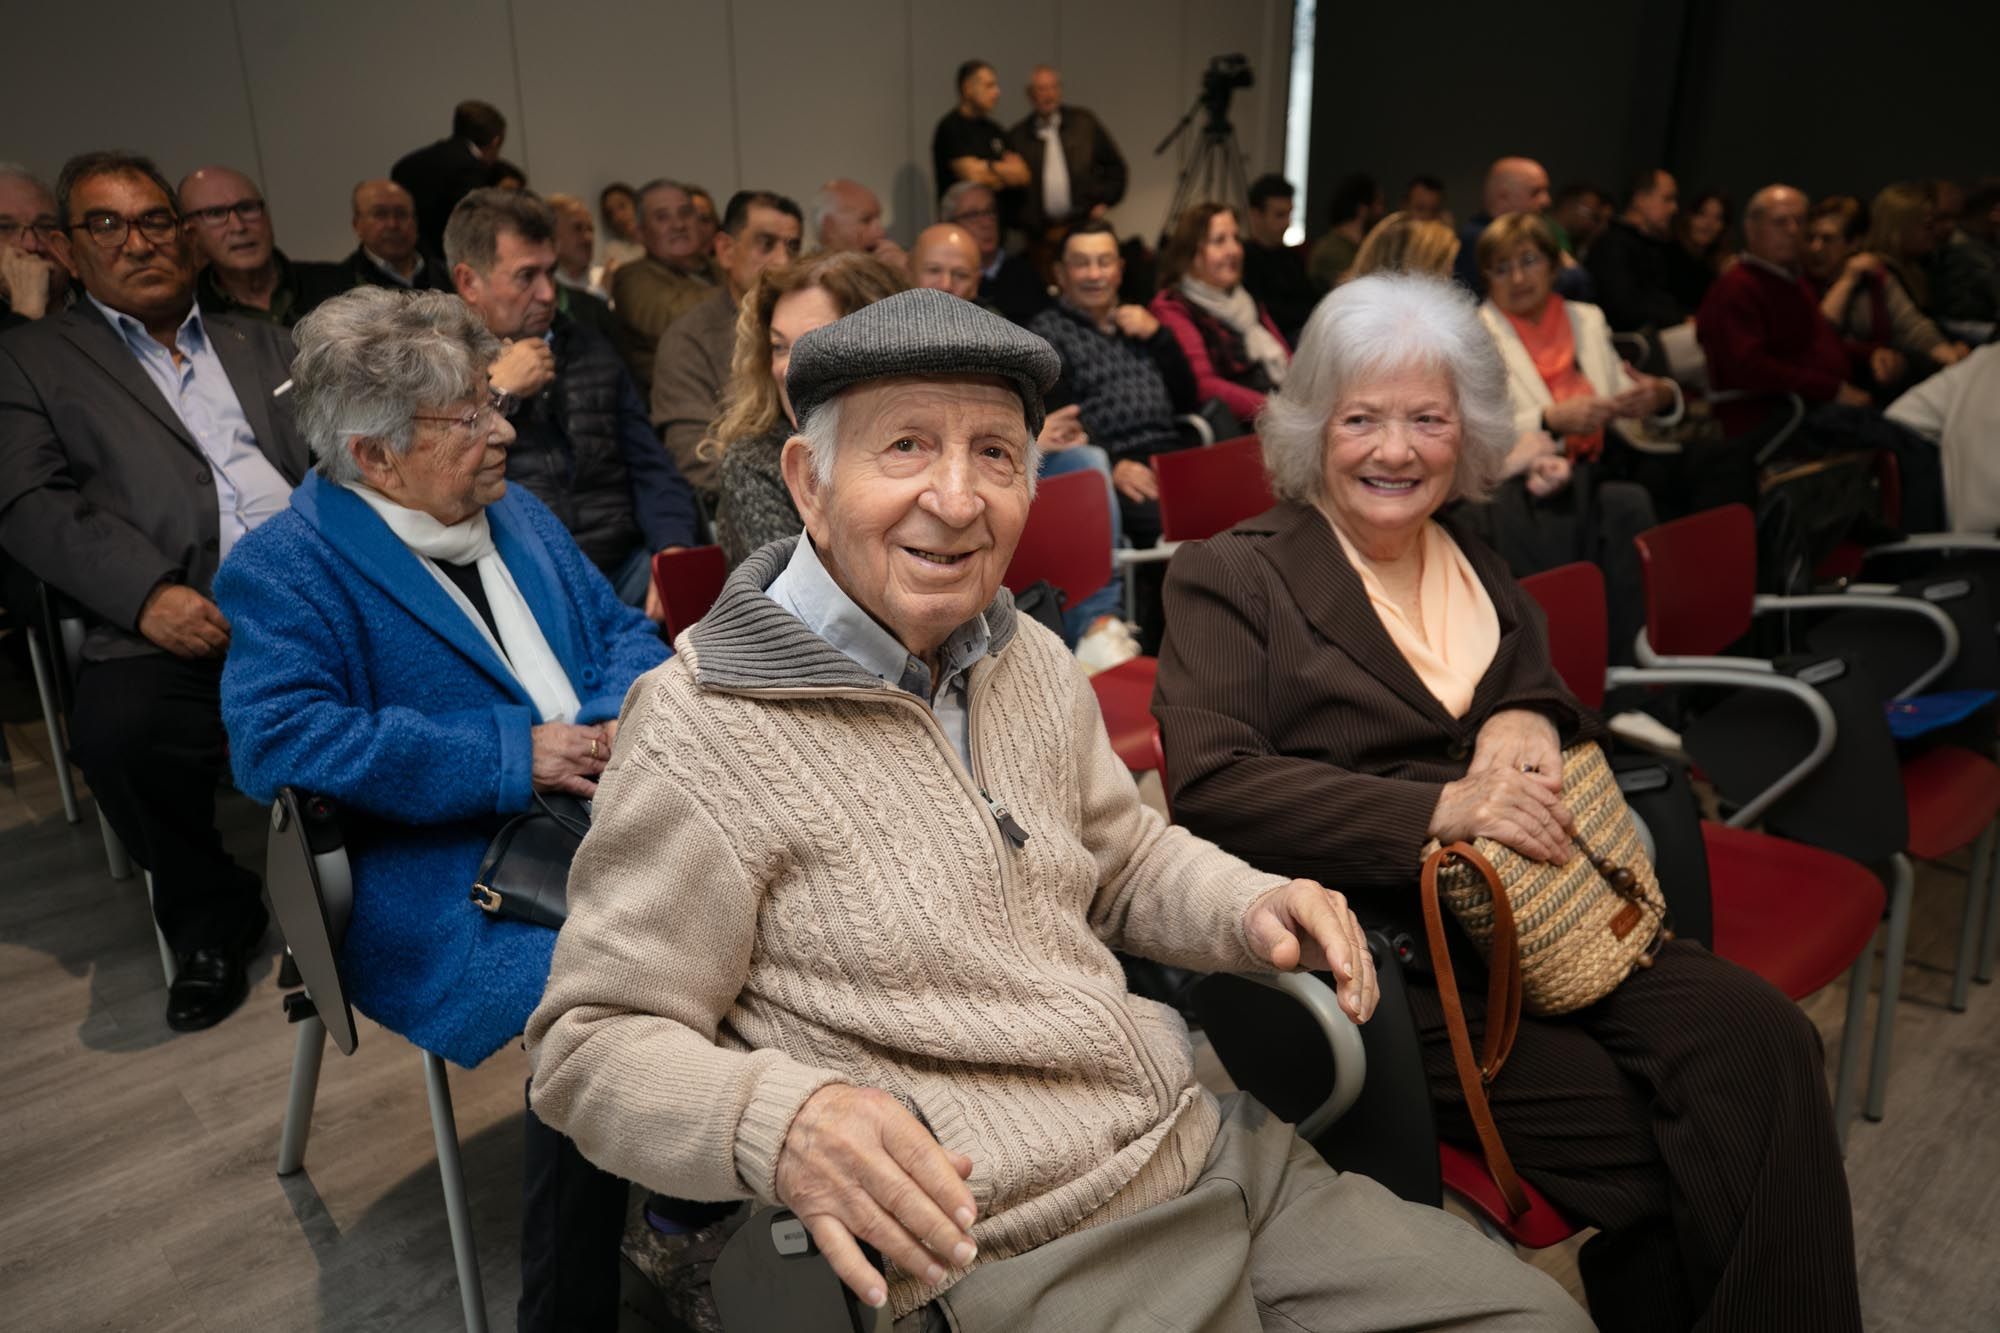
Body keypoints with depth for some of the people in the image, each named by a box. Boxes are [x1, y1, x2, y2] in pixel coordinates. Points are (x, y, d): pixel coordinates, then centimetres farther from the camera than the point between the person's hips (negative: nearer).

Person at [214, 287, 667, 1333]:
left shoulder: (514, 513, 18)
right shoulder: (284, 569, -2)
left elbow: (621, 631, 19)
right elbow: (275, 737, -16)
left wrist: (631, 721, -6)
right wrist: (514, 757, -19)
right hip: (456, 883, -6)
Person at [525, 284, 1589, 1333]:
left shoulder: (1033, 663, 9)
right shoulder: (700, 733, -14)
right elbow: (593, 1043, -10)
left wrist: (1252, 908, -1)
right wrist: (777, 1119, -30)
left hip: (1221, 1150, 7)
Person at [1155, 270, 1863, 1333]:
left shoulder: (1480, 571, 19)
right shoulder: (1231, 578, -1)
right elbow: (1210, 789, -12)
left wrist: (1534, 719, -1)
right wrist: (1436, 811, -19)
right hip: (1378, 954, -6)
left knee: (1763, 1038, -18)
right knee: (1654, 1153, -21)